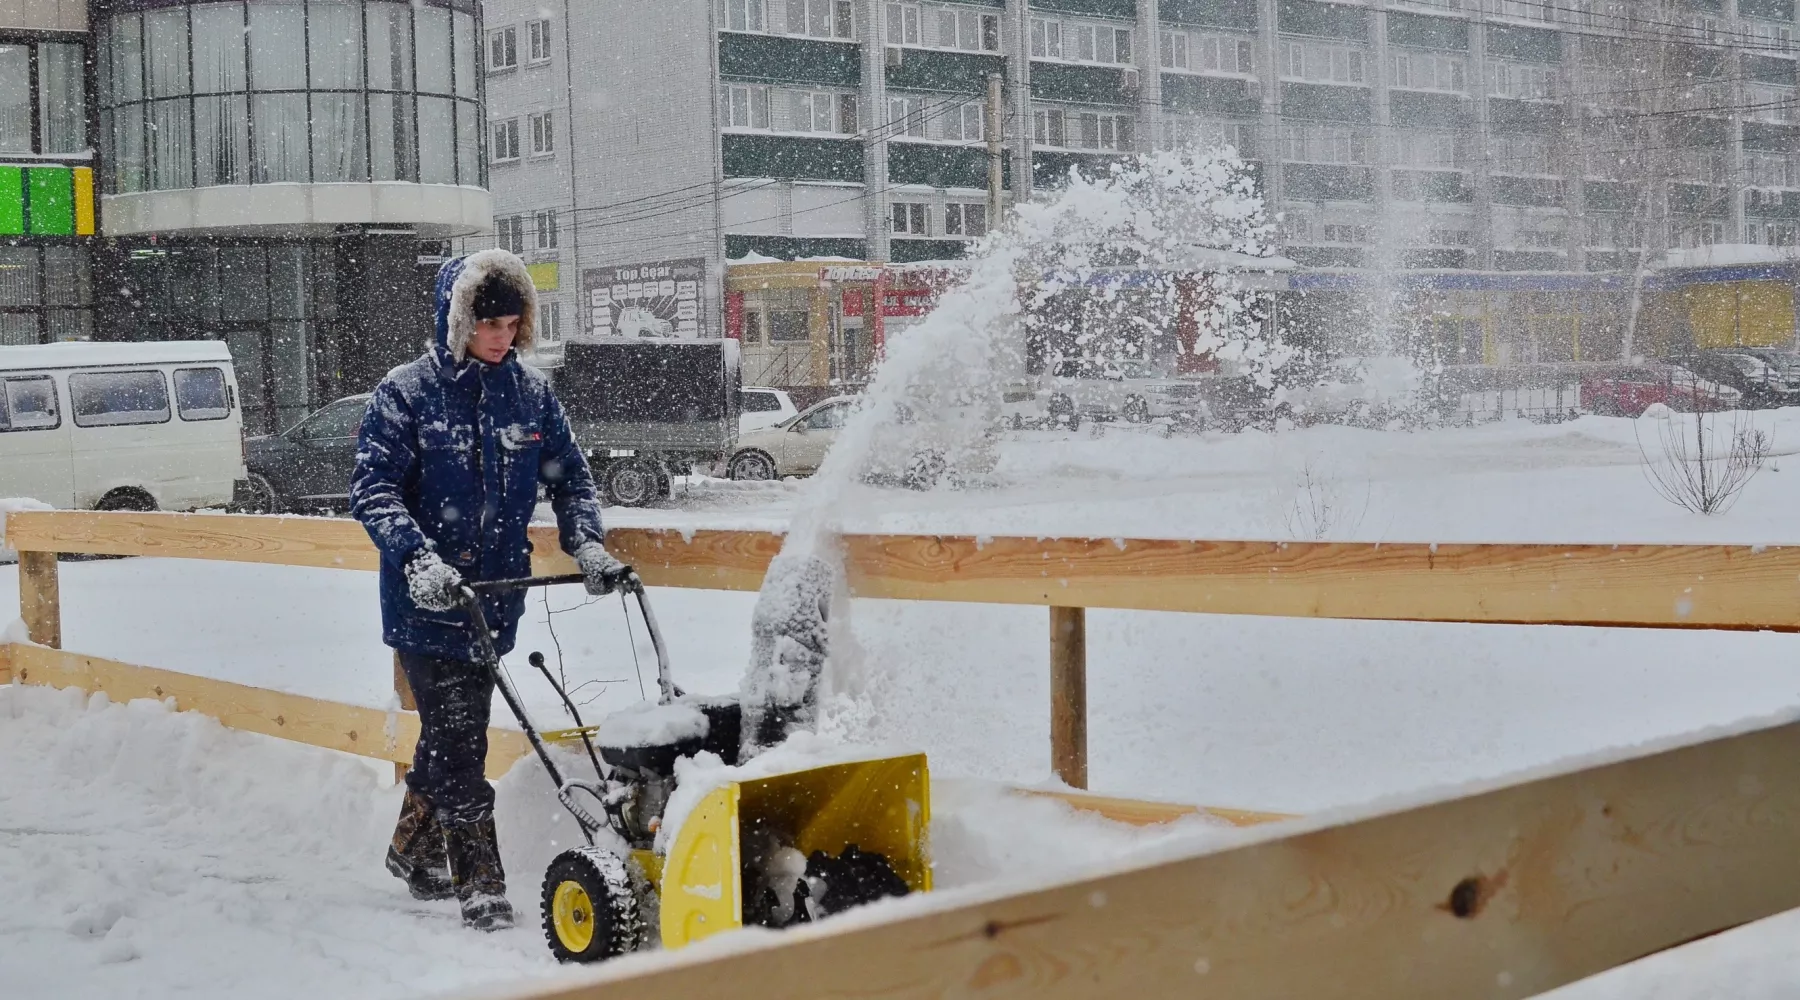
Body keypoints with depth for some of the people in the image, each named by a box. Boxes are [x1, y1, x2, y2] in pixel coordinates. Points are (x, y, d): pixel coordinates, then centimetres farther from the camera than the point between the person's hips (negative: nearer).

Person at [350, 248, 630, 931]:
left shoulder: (530, 394, 5)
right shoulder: (407, 393, -8)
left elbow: (569, 477, 12)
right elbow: (372, 488, -12)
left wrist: (587, 545, -6)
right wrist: (418, 558, -27)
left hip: (495, 594, 5)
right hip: (426, 598, -5)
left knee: (453, 730, 17)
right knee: (457, 738, -7)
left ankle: (414, 849, 37)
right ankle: (480, 886, -1)